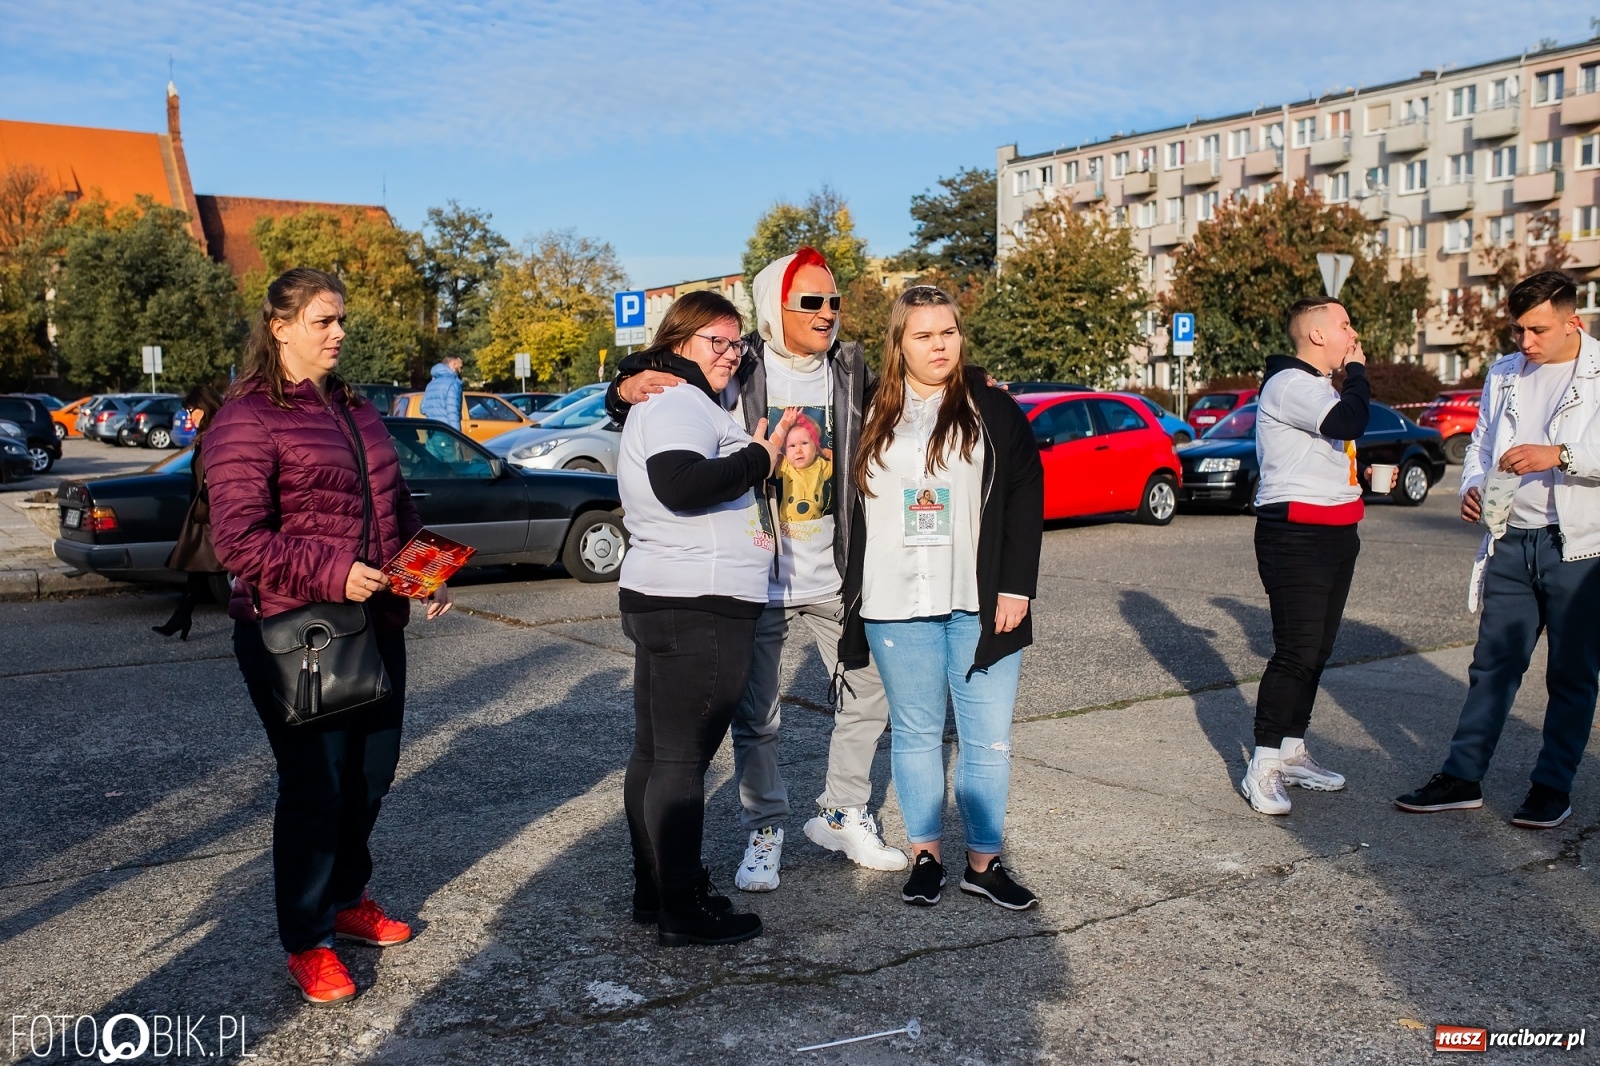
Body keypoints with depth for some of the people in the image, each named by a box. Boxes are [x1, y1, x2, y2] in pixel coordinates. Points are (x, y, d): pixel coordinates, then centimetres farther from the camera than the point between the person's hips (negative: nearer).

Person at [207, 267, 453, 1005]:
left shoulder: (355, 410, 14)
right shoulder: (246, 420, -10)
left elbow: (397, 507, 19)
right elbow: (237, 539, -17)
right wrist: (331, 573, -25)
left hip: (376, 625, 7)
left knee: (371, 772, 16)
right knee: (315, 787, 1)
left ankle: (347, 900, 37)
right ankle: (307, 943, 18)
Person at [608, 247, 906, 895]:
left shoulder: (852, 369, 3)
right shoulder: (736, 368, -9)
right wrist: (629, 386, -29)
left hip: (834, 577, 4)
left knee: (868, 694, 14)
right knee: (756, 716, 5)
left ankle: (843, 816, 33)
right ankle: (763, 832, 25)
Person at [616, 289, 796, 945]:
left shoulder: (662, 403, 22)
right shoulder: (681, 404, -11)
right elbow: (681, 484, -29)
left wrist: (761, 454, 12)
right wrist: (760, 459, -17)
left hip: (657, 598, 11)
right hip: (700, 606, -11)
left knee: (653, 751, 14)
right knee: (682, 758, -5)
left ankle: (654, 890, 25)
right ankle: (683, 914, 3)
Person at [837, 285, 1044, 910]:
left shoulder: (992, 408, 3)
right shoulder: (874, 417, 9)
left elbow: (1026, 497, -1)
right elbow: (857, 508, 13)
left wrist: (1015, 587, -8)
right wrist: (855, 597, 7)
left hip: (978, 605, -1)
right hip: (896, 606, 2)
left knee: (988, 738, 3)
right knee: (915, 733, 10)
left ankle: (984, 863, 16)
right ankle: (925, 856, 23)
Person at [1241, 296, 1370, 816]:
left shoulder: (1318, 385, 19)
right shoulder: (1290, 384, -14)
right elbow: (1349, 422, -28)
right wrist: (1356, 369, -12)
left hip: (1334, 533, 10)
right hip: (1297, 534, -10)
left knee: (1316, 649, 12)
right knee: (1297, 651, -11)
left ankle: (1291, 751, 22)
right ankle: (1263, 767, -5)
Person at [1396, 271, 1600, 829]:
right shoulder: (1503, 374, 11)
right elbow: (1480, 444, 18)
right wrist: (1472, 488, 0)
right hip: (1512, 543, 5)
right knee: (1493, 665, 8)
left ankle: (1553, 786, 18)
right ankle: (1462, 778, 13)